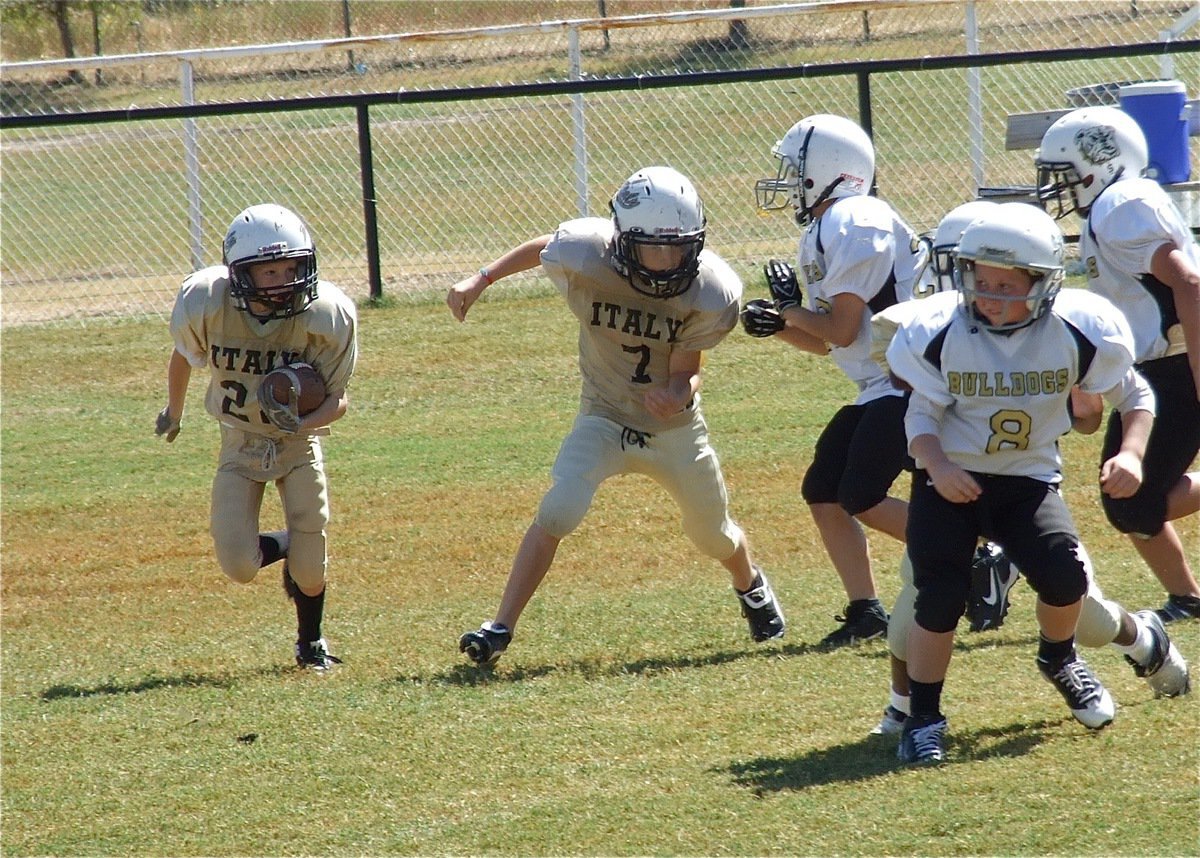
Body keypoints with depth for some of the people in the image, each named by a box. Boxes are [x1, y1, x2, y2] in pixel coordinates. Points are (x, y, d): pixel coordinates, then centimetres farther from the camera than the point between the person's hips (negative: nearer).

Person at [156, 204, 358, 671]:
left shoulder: (327, 314, -26)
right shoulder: (205, 304, -24)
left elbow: (338, 399, -15)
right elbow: (183, 357, 0)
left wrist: (302, 423, -37)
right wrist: (173, 414, 19)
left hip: (299, 442, -1)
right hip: (240, 443, 1)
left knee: (310, 569, -6)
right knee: (238, 567, -12)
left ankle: (311, 643, 26)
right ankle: (287, 546, 24)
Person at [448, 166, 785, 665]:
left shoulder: (710, 293, -25)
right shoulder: (585, 256, -27)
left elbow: (687, 372, -21)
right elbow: (543, 248, -3)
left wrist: (679, 394, -43)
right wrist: (481, 280, 0)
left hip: (674, 426, 1)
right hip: (605, 419, -1)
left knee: (713, 533, 18)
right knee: (559, 511, -24)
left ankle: (752, 588, 53)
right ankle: (500, 629, -17)